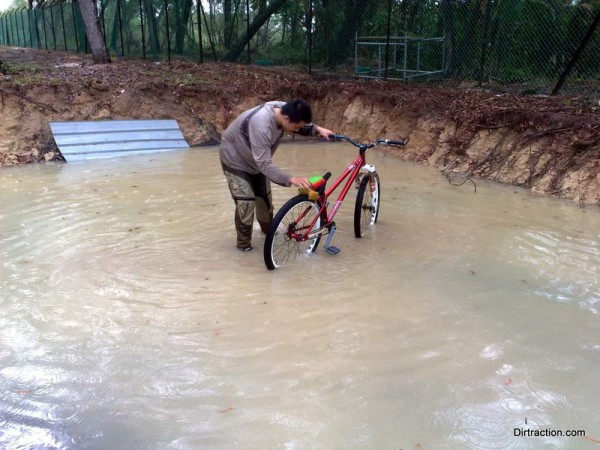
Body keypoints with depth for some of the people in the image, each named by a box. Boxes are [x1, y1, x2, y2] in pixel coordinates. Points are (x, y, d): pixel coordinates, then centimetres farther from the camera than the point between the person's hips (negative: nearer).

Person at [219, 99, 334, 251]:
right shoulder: (261, 125, -43)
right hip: (235, 160, -7)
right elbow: (265, 164, -45)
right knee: (246, 202, -13)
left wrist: (317, 129, -18)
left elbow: (303, 126, 2)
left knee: (264, 196, 16)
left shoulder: (284, 109, -21)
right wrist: (291, 179, -55)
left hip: (257, 160, 7)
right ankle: (243, 242, 4)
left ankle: (268, 229, 39)